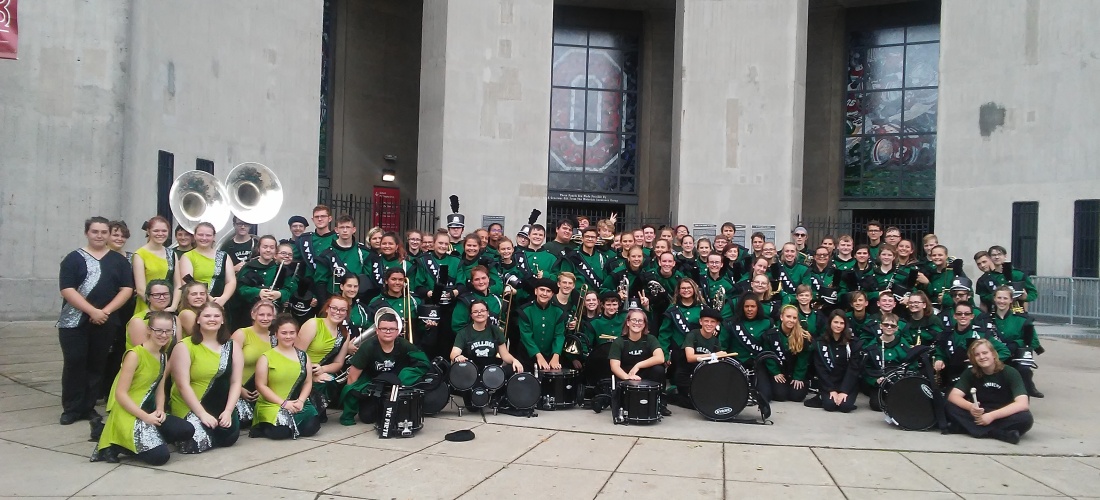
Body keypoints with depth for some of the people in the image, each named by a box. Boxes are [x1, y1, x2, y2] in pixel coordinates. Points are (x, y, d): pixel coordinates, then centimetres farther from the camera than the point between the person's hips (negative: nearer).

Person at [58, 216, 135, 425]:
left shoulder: (119, 260, 8)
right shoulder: (74, 258, 1)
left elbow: (127, 289, 1)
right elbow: (67, 289, -9)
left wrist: (106, 311, -12)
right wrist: (93, 311, -18)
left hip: (106, 322, 2)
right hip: (74, 321, -2)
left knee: (97, 365, 7)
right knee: (74, 363, -2)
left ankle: (89, 407, 15)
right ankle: (71, 408, 7)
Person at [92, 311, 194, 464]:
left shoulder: (163, 357, 10)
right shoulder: (135, 354, -15)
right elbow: (120, 394, -17)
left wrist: (160, 410, -7)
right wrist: (145, 417, -21)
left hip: (148, 412, 8)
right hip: (127, 414, -8)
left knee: (186, 430, -11)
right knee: (160, 455, -21)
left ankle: (140, 441, 0)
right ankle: (114, 445, 0)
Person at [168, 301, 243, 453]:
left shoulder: (232, 346, 4)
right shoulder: (184, 347, -7)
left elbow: (236, 382, 2)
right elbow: (183, 385, -12)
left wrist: (228, 411, -10)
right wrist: (202, 413, -17)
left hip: (221, 407, 4)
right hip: (190, 408, -4)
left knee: (228, 438, -15)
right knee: (198, 444, -22)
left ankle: (215, 427, 19)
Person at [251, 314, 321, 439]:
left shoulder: (303, 356, 12)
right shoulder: (266, 357, 0)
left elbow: (308, 383, 10)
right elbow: (261, 386, -4)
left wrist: (301, 401, -9)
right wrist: (283, 403, -12)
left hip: (297, 404, 4)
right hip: (272, 405, -4)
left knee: (312, 426, -22)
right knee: (280, 431, -30)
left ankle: (290, 427, 8)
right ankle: (263, 427, 4)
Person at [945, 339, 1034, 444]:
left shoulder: (1010, 373, -10)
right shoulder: (970, 373, -2)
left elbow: (1023, 404, -23)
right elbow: (953, 396, -13)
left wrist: (992, 415, -31)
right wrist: (970, 407, -34)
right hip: (980, 416, 3)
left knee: (1026, 418, -34)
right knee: (950, 407, -24)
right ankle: (1001, 434, -31)